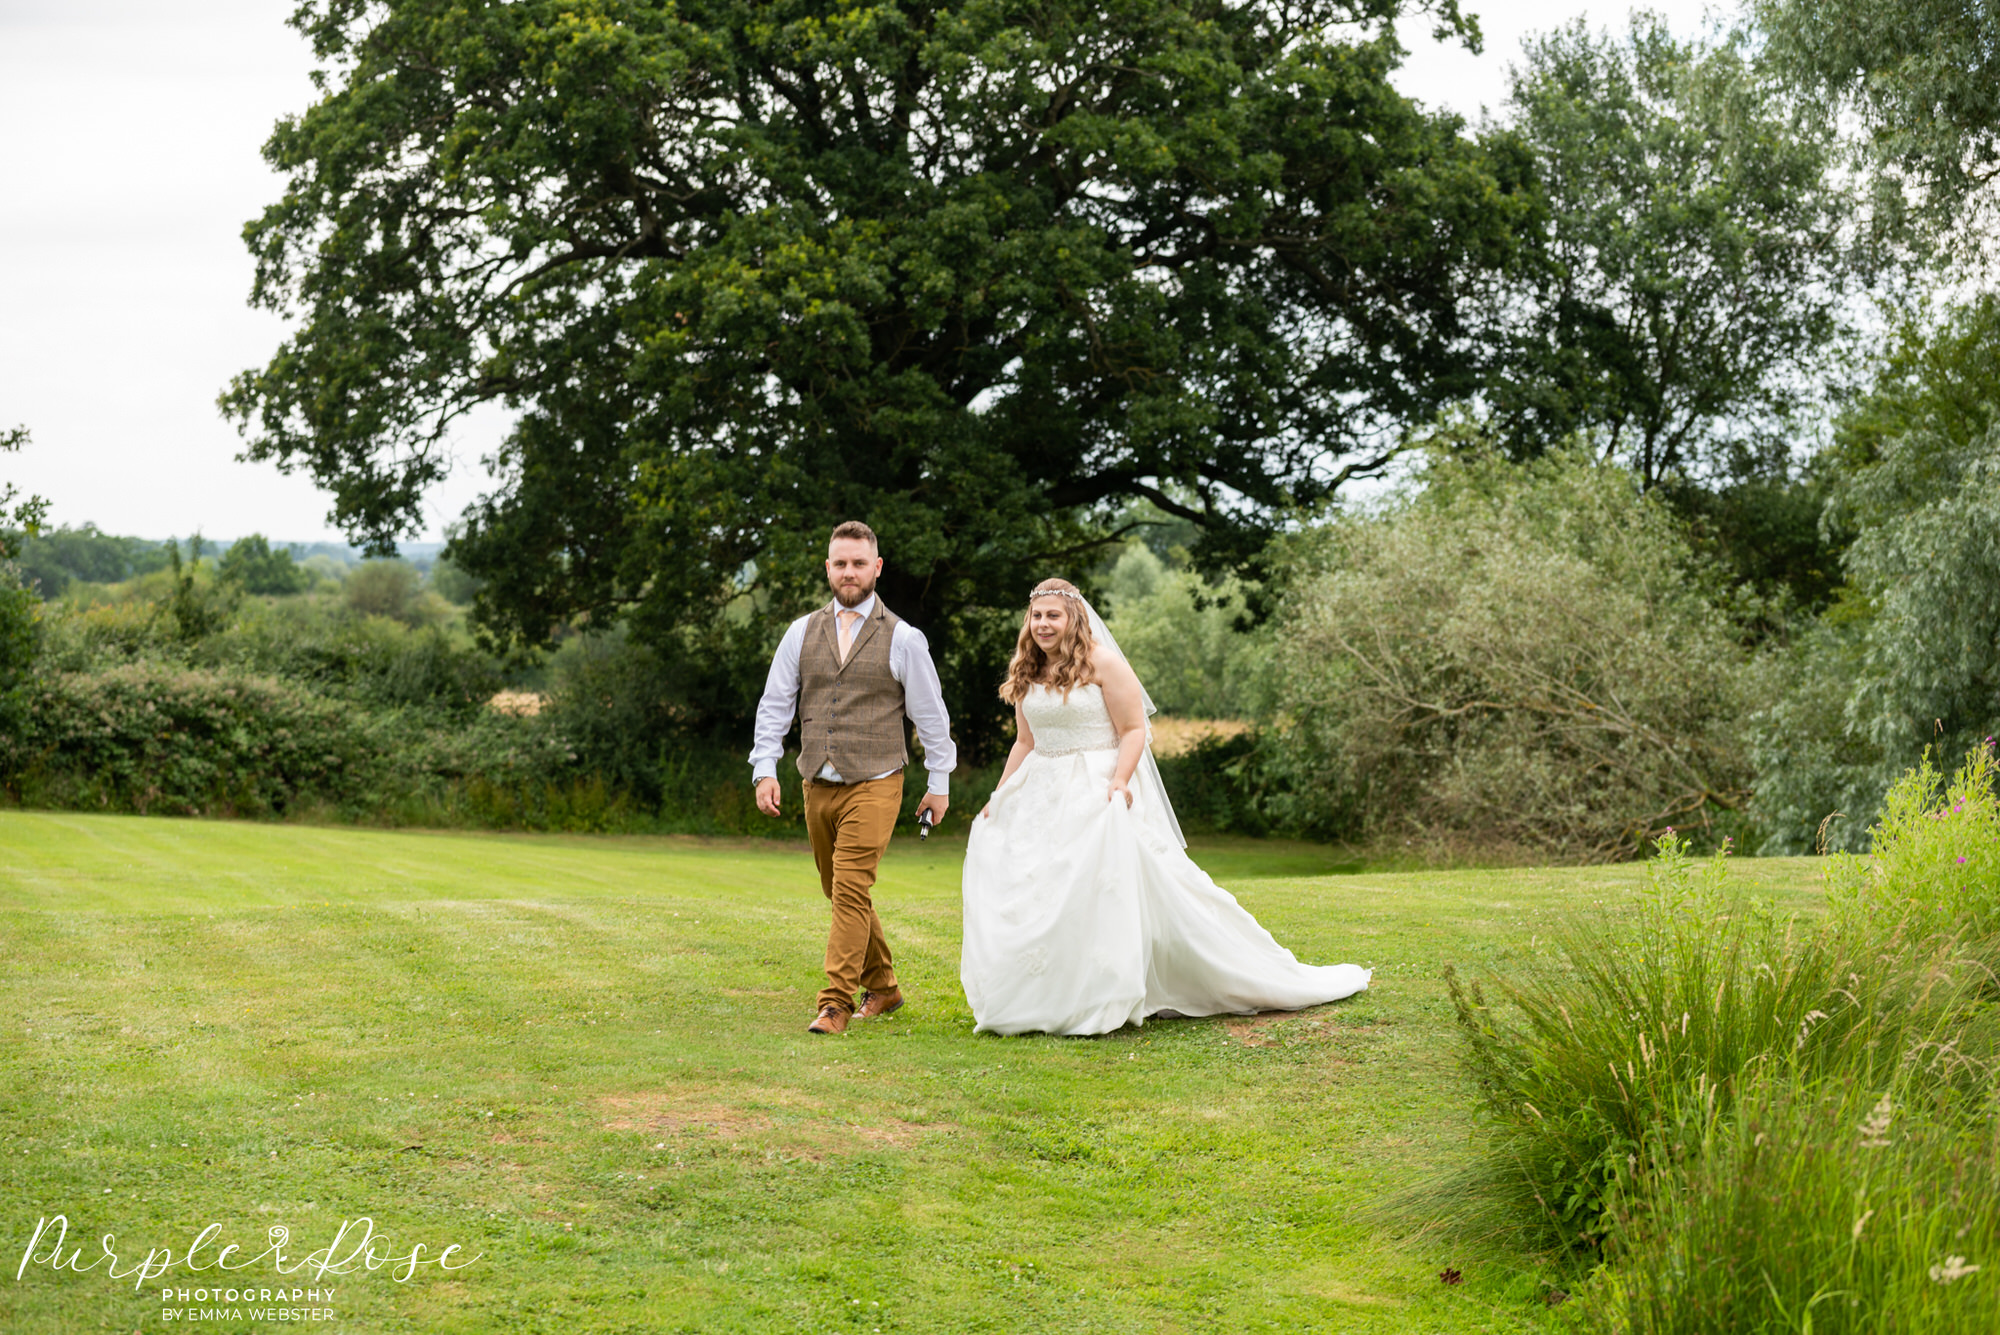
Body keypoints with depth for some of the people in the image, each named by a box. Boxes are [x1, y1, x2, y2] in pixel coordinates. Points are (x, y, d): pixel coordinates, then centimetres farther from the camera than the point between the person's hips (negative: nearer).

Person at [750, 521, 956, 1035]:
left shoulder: (903, 638, -1)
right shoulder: (802, 632, 7)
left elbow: (930, 713, 4)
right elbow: (775, 704, 8)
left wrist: (940, 782, 5)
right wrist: (765, 769, -1)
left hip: (874, 785, -4)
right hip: (817, 786, 5)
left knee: (851, 891, -13)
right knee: (841, 893, 13)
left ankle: (836, 1002, -9)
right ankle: (882, 987, 28)